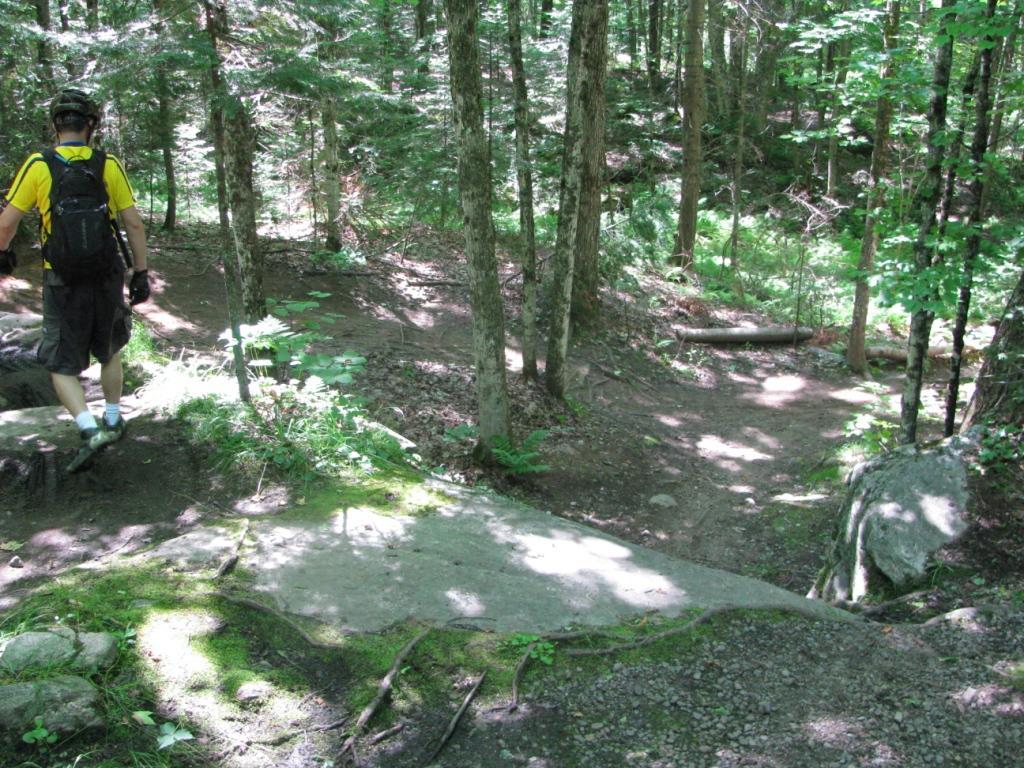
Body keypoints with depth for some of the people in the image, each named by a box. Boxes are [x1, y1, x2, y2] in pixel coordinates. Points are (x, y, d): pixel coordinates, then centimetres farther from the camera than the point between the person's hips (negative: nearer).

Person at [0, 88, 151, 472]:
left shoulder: (38, 165, -8)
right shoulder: (109, 165, -5)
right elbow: (134, 224, -5)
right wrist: (141, 273, 4)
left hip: (63, 281, -2)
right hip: (107, 276, 2)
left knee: (62, 367, 8)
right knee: (109, 350, 25)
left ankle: (90, 429, -11)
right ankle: (113, 420, 33)